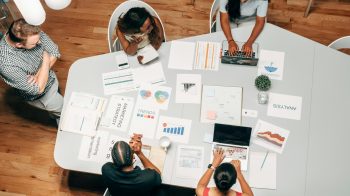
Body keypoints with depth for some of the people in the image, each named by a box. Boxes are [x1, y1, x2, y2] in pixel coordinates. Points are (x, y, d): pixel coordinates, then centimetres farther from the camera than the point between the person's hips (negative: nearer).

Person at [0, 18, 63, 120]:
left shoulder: (32, 32, -27)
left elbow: (55, 52, -14)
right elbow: (38, 89, -33)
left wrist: (38, 74, -28)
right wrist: (46, 59, -29)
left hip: (51, 78, 5)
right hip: (39, 96, -5)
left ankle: (55, 114, 63)